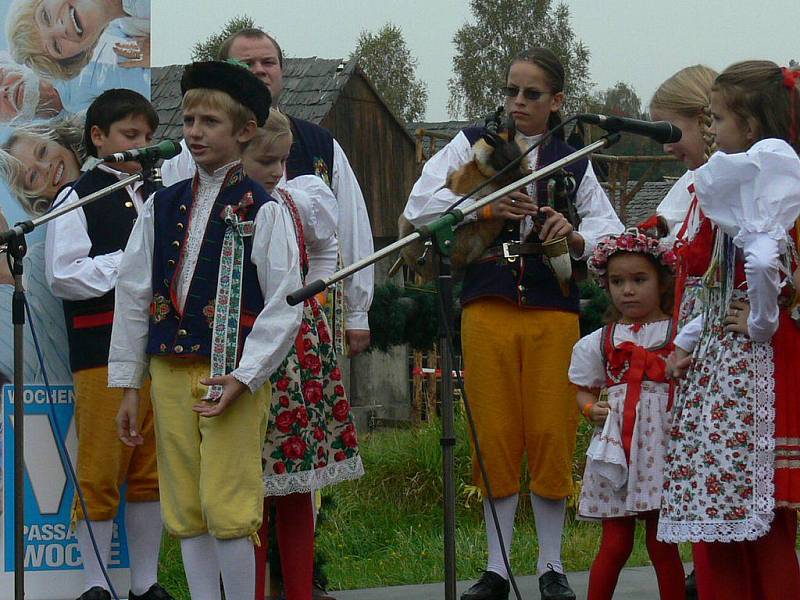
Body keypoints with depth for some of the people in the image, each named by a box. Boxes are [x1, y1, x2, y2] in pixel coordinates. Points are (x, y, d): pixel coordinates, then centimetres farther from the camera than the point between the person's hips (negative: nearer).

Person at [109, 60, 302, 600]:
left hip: (233, 378, -5)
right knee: (185, 510, 6)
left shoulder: (262, 210, -2)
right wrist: (128, 384, 9)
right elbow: (132, 295, 13)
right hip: (169, 373, 5)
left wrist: (244, 377, -14)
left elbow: (286, 306, -6)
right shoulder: (162, 206, 11)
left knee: (228, 507, -8)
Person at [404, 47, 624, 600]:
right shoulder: (473, 145, 8)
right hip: (487, 306, -1)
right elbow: (420, 207, -2)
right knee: (496, 439, 0)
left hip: (553, 311, 1)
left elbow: (611, 229, 5)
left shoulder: (573, 160, 12)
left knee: (552, 436, -2)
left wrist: (575, 236, -16)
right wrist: (485, 207, -15)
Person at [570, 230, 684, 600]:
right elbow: (585, 391, 18)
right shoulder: (601, 341, 11)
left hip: (662, 441, -2)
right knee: (615, 542, 2)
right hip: (615, 443, 2)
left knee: (662, 543, 0)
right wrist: (591, 409, -3)